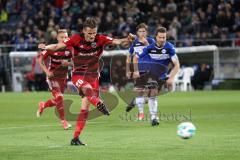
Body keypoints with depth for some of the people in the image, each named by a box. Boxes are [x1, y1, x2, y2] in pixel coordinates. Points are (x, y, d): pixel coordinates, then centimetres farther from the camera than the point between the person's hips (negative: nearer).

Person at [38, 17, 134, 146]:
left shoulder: (100, 39, -7)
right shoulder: (76, 39, -10)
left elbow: (115, 41, -19)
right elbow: (58, 46, -12)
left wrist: (126, 40, -39)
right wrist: (46, 47, -30)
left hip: (93, 76, 3)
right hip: (78, 75, -3)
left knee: (85, 108, 1)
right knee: (87, 89, -36)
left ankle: (75, 138, 7)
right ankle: (99, 104, -68)